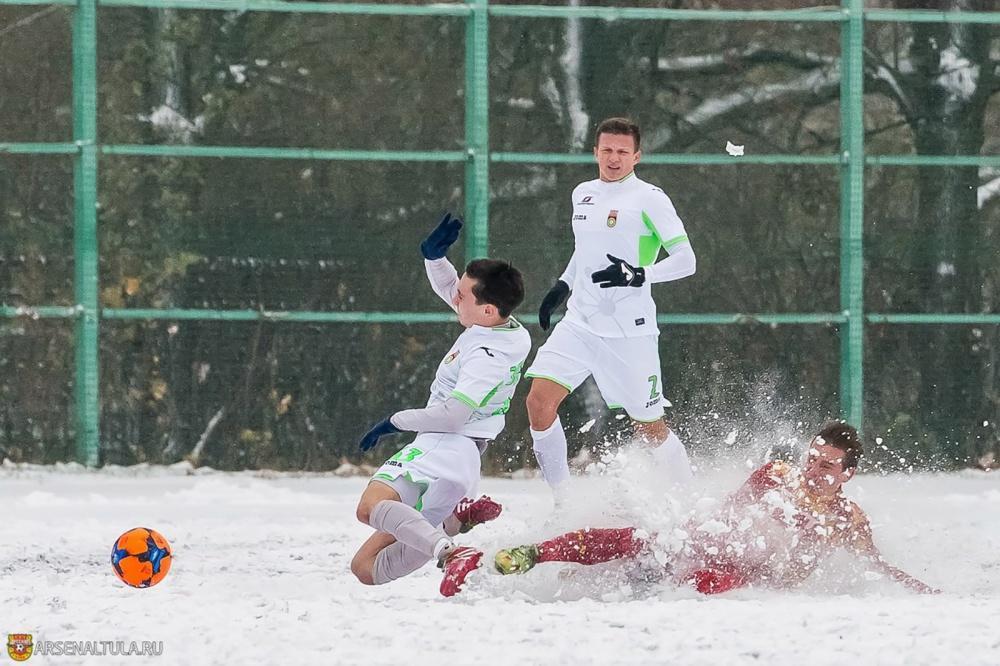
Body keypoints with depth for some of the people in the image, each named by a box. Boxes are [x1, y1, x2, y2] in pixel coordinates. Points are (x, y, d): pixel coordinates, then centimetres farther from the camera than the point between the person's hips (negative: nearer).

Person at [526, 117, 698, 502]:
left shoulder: (649, 199, -8)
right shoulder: (583, 195, 12)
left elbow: (685, 260, -12)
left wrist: (639, 276, -24)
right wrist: (562, 286, 22)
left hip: (629, 329, -5)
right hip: (580, 323, 6)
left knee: (648, 427, 1)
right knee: (539, 400, -11)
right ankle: (560, 502, 0)